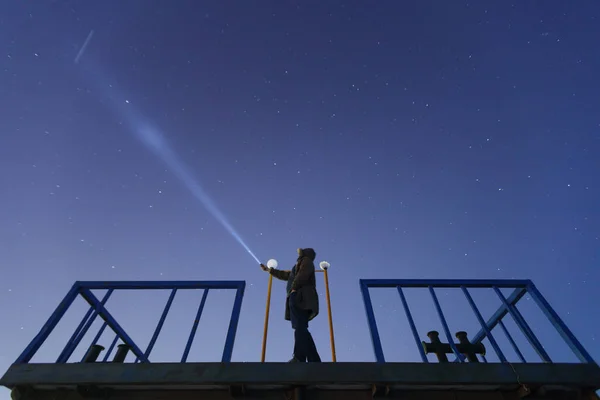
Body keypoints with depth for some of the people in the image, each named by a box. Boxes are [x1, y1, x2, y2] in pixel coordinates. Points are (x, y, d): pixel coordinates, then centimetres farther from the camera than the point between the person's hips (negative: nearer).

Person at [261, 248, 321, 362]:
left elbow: (303, 274, -8)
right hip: (299, 298, 8)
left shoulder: (306, 260, 12)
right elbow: (284, 274, 45)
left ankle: (299, 358, -33)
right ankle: (314, 361, -9)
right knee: (300, 328, -3)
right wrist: (269, 270, 54)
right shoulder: (298, 268, 36)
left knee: (300, 327, -21)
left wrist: (294, 288, -15)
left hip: (301, 297, -8)